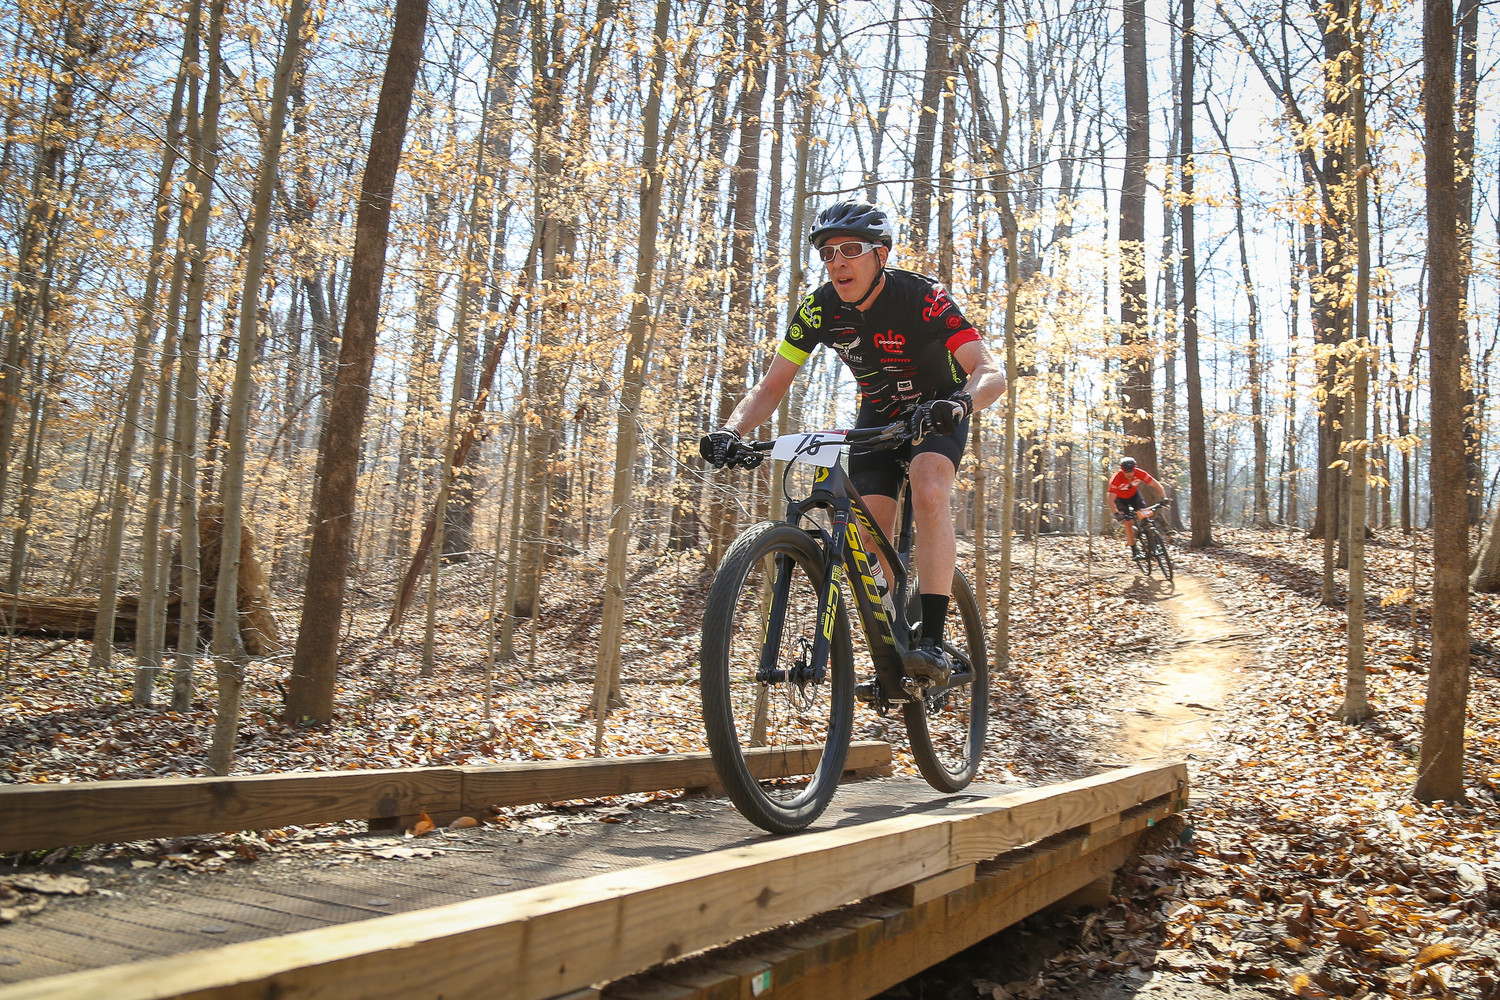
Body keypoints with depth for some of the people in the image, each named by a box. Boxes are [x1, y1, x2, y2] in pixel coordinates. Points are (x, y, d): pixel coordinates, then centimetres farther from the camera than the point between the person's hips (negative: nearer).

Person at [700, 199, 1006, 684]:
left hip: (937, 412, -4)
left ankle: (931, 642, -33)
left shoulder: (922, 297, -28)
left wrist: (959, 403, -58)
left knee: (929, 491, -32)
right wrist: (731, 431, -31)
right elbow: (771, 387, -12)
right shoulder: (820, 308, -16)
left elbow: (990, 372, -36)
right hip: (878, 416, 4)